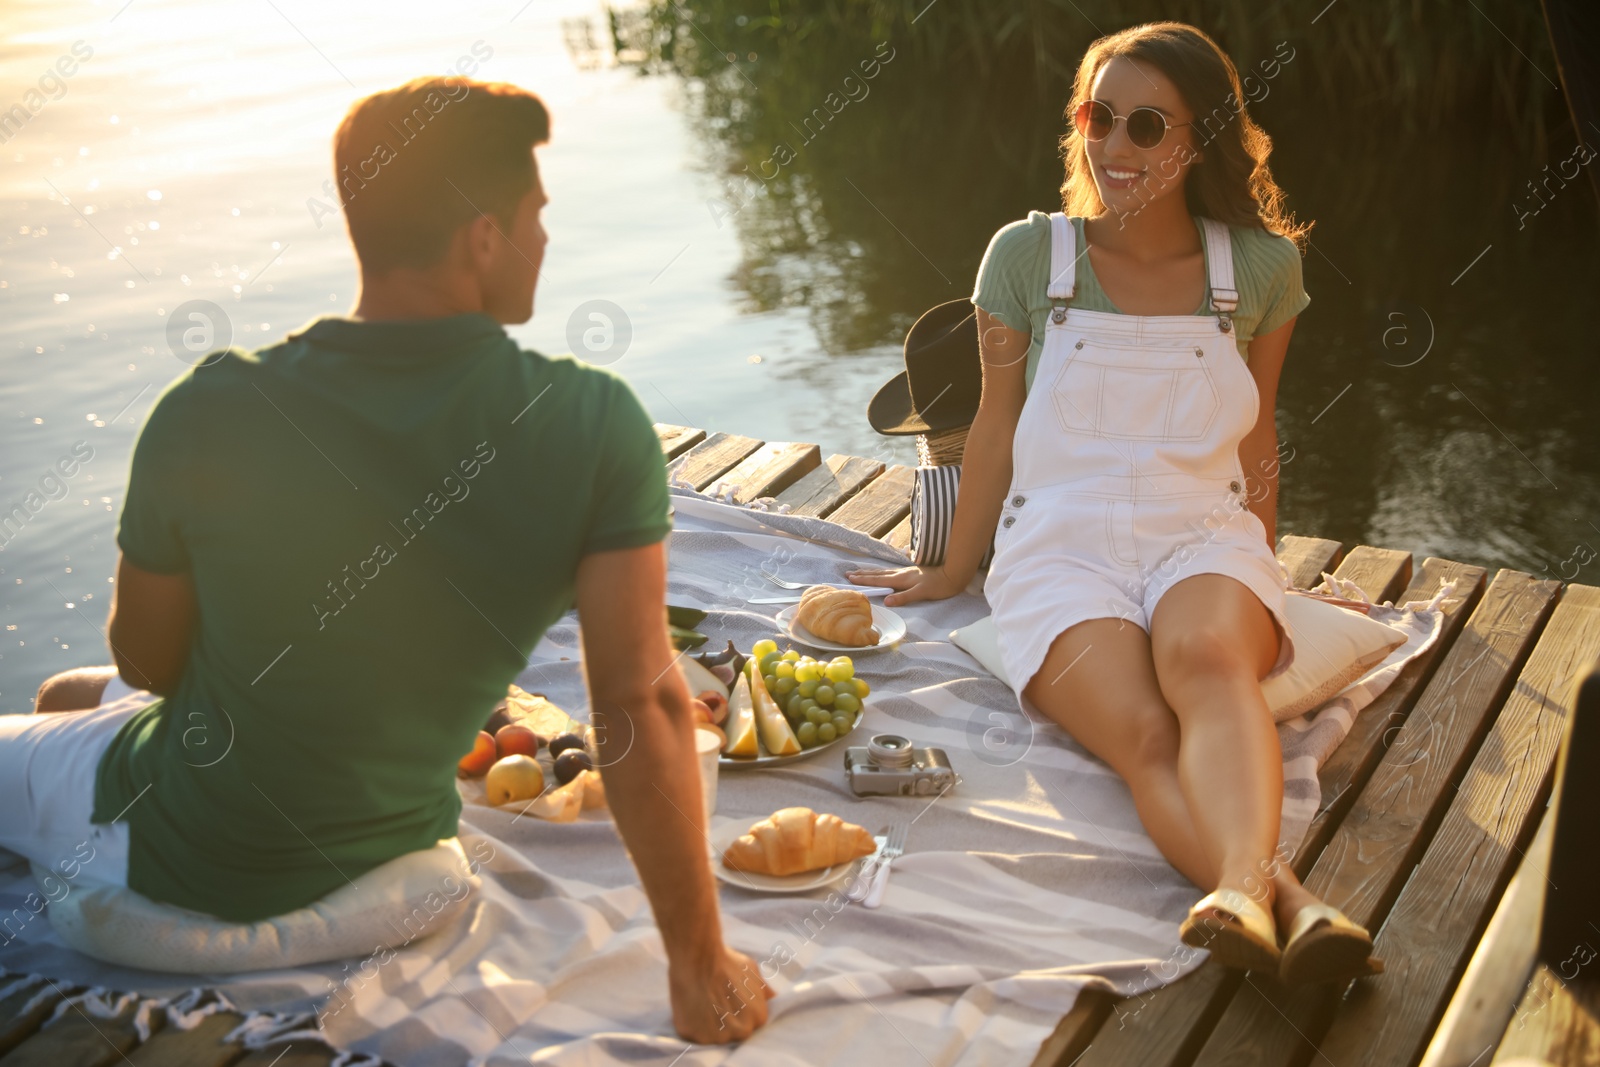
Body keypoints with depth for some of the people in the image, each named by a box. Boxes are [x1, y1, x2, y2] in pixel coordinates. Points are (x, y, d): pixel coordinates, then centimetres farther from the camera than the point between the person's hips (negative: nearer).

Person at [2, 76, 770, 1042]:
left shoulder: (207, 416, -24)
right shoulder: (600, 427, -23)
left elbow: (147, 658, -9)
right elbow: (643, 701, -23)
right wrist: (700, 966, -14)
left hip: (186, 850, -4)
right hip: (385, 843, 4)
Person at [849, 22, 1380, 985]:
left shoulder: (1261, 265, 6)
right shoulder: (1028, 255, 3)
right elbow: (996, 425, 13)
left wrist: (1262, 577, 26)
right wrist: (955, 571, 21)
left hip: (1203, 537, 1)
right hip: (1062, 546, 0)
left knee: (1206, 656, -38)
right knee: (1145, 734, -33)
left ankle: (1240, 889, -60)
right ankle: (1290, 900, -54)